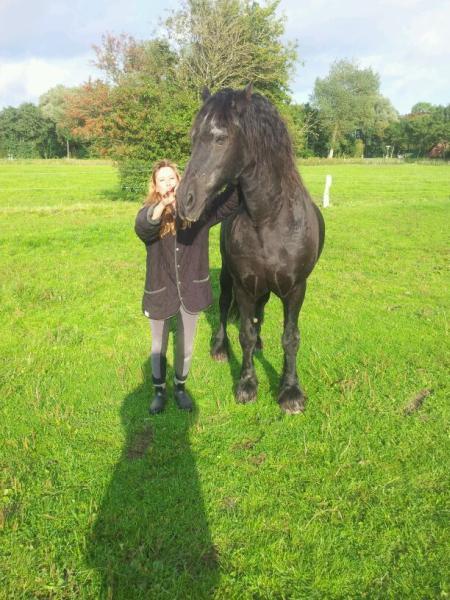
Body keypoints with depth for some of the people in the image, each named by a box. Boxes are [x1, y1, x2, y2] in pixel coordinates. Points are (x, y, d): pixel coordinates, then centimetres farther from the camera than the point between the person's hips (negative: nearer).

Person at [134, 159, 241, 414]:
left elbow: (231, 202, -17)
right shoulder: (150, 212, -10)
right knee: (159, 347, 18)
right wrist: (162, 205, -53)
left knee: (186, 346, 18)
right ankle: (159, 391, 41)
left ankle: (180, 387, 43)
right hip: (160, 291, -1)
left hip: (191, 289, 1)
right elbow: (142, 227, -34)